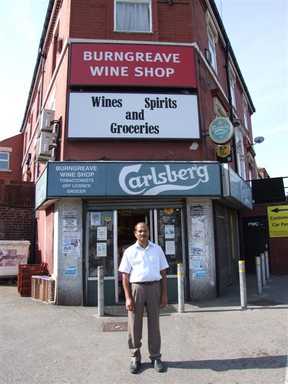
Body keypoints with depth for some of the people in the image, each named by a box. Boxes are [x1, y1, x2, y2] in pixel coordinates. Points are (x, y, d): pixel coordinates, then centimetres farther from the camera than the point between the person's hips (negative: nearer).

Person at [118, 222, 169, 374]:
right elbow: (125, 276, 1)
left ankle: (155, 357, 20)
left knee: (154, 324, 8)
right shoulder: (129, 251, 4)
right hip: (136, 288, -1)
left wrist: (164, 294, 1)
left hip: (154, 287, 1)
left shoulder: (157, 249, 8)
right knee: (134, 325, 4)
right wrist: (128, 298, -7)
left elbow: (163, 273, 8)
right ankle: (135, 358, 18)